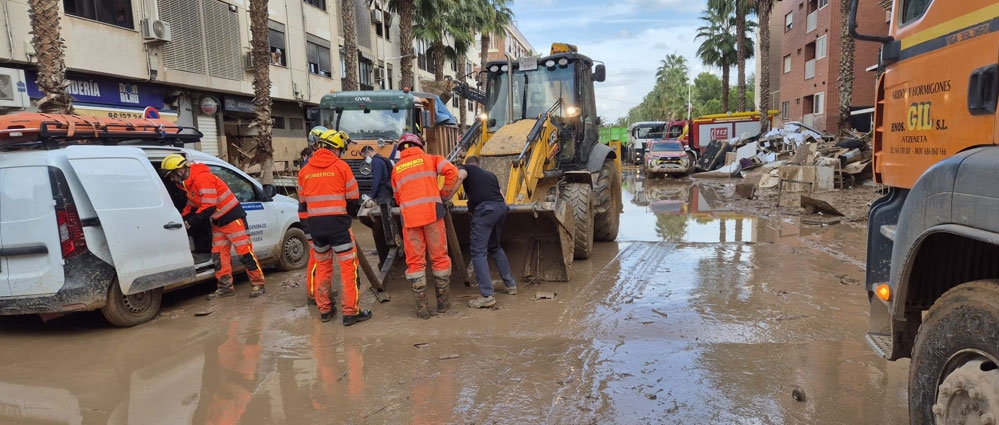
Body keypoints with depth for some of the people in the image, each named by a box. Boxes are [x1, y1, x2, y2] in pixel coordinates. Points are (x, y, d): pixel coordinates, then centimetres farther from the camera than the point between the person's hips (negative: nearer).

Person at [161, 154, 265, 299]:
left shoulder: (202, 178, -22)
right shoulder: (189, 183, 11)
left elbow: (209, 208, -25)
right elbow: (192, 206, 21)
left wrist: (190, 223, -18)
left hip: (233, 217, -10)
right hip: (218, 222, 10)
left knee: (244, 252, -8)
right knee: (219, 254, 8)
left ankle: (257, 284, -1)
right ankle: (226, 287, 14)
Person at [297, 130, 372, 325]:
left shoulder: (305, 170, 10)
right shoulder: (341, 166, -3)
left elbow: (303, 201, 15)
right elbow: (353, 199, 1)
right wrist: (351, 213, 20)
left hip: (314, 223, 5)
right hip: (338, 222, -5)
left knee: (322, 265, 17)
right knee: (348, 266, 1)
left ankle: (324, 310, 23)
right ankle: (350, 312, 0)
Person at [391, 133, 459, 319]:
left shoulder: (396, 169, 20)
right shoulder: (430, 159, 13)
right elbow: (452, 172, -2)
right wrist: (444, 194, 8)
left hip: (409, 216, 2)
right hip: (432, 211, -2)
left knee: (415, 261, 6)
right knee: (439, 257, 8)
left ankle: (421, 307, 5)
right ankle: (442, 302, 16)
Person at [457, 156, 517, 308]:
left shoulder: (465, 168, 16)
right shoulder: (490, 174, 32)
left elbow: (459, 176, -8)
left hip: (484, 209, -7)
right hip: (502, 208, 7)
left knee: (478, 251, -6)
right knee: (495, 247, 24)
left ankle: (486, 295, -14)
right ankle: (511, 285, 26)